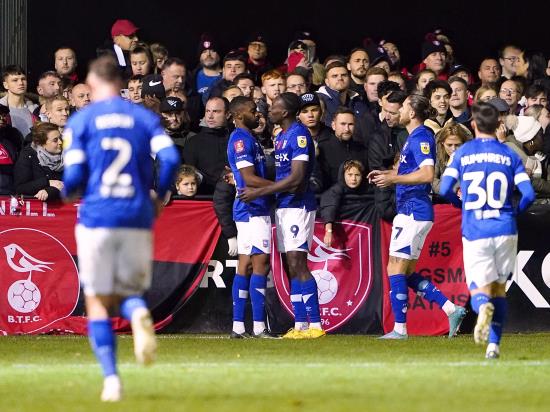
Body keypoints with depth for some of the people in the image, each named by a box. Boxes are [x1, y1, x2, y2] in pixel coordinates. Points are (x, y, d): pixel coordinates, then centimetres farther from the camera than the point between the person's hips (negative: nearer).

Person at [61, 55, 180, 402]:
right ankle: (138, 313, -23)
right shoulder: (145, 117, 9)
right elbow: (170, 159, -5)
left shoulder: (81, 121, 2)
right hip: (138, 218, 2)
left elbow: (74, 176, -5)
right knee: (129, 293, 15)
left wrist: (67, 192, 18)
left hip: (96, 219, -2)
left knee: (97, 302, 8)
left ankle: (111, 378, -5)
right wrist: (159, 198, 9)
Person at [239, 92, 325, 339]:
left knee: (298, 266, -13)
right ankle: (300, 325, 12)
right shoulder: (281, 137, 16)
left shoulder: (299, 135, -15)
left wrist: (258, 192, -17)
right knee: (290, 268, 9)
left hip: (298, 205, -10)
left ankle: (315, 325, -13)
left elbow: (296, 179, -20)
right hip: (283, 206, 10)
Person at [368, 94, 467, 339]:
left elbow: (427, 174, -26)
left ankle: (400, 328, -5)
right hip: (410, 211, 11)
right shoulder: (414, 137, 18)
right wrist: (386, 174, 20)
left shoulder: (421, 138, -15)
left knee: (396, 269, -7)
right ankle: (451, 309, 8)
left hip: (414, 212, -11)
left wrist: (393, 179, -23)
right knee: (407, 273, 12)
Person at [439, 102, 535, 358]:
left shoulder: (462, 153, 3)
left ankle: (483, 307, -34)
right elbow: (528, 194, -3)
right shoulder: (510, 155, 5)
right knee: (499, 289, 15)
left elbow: (444, 189, -2)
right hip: (505, 231, 1)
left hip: (474, 232, -1)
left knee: (479, 290, 3)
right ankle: (493, 345, 7)